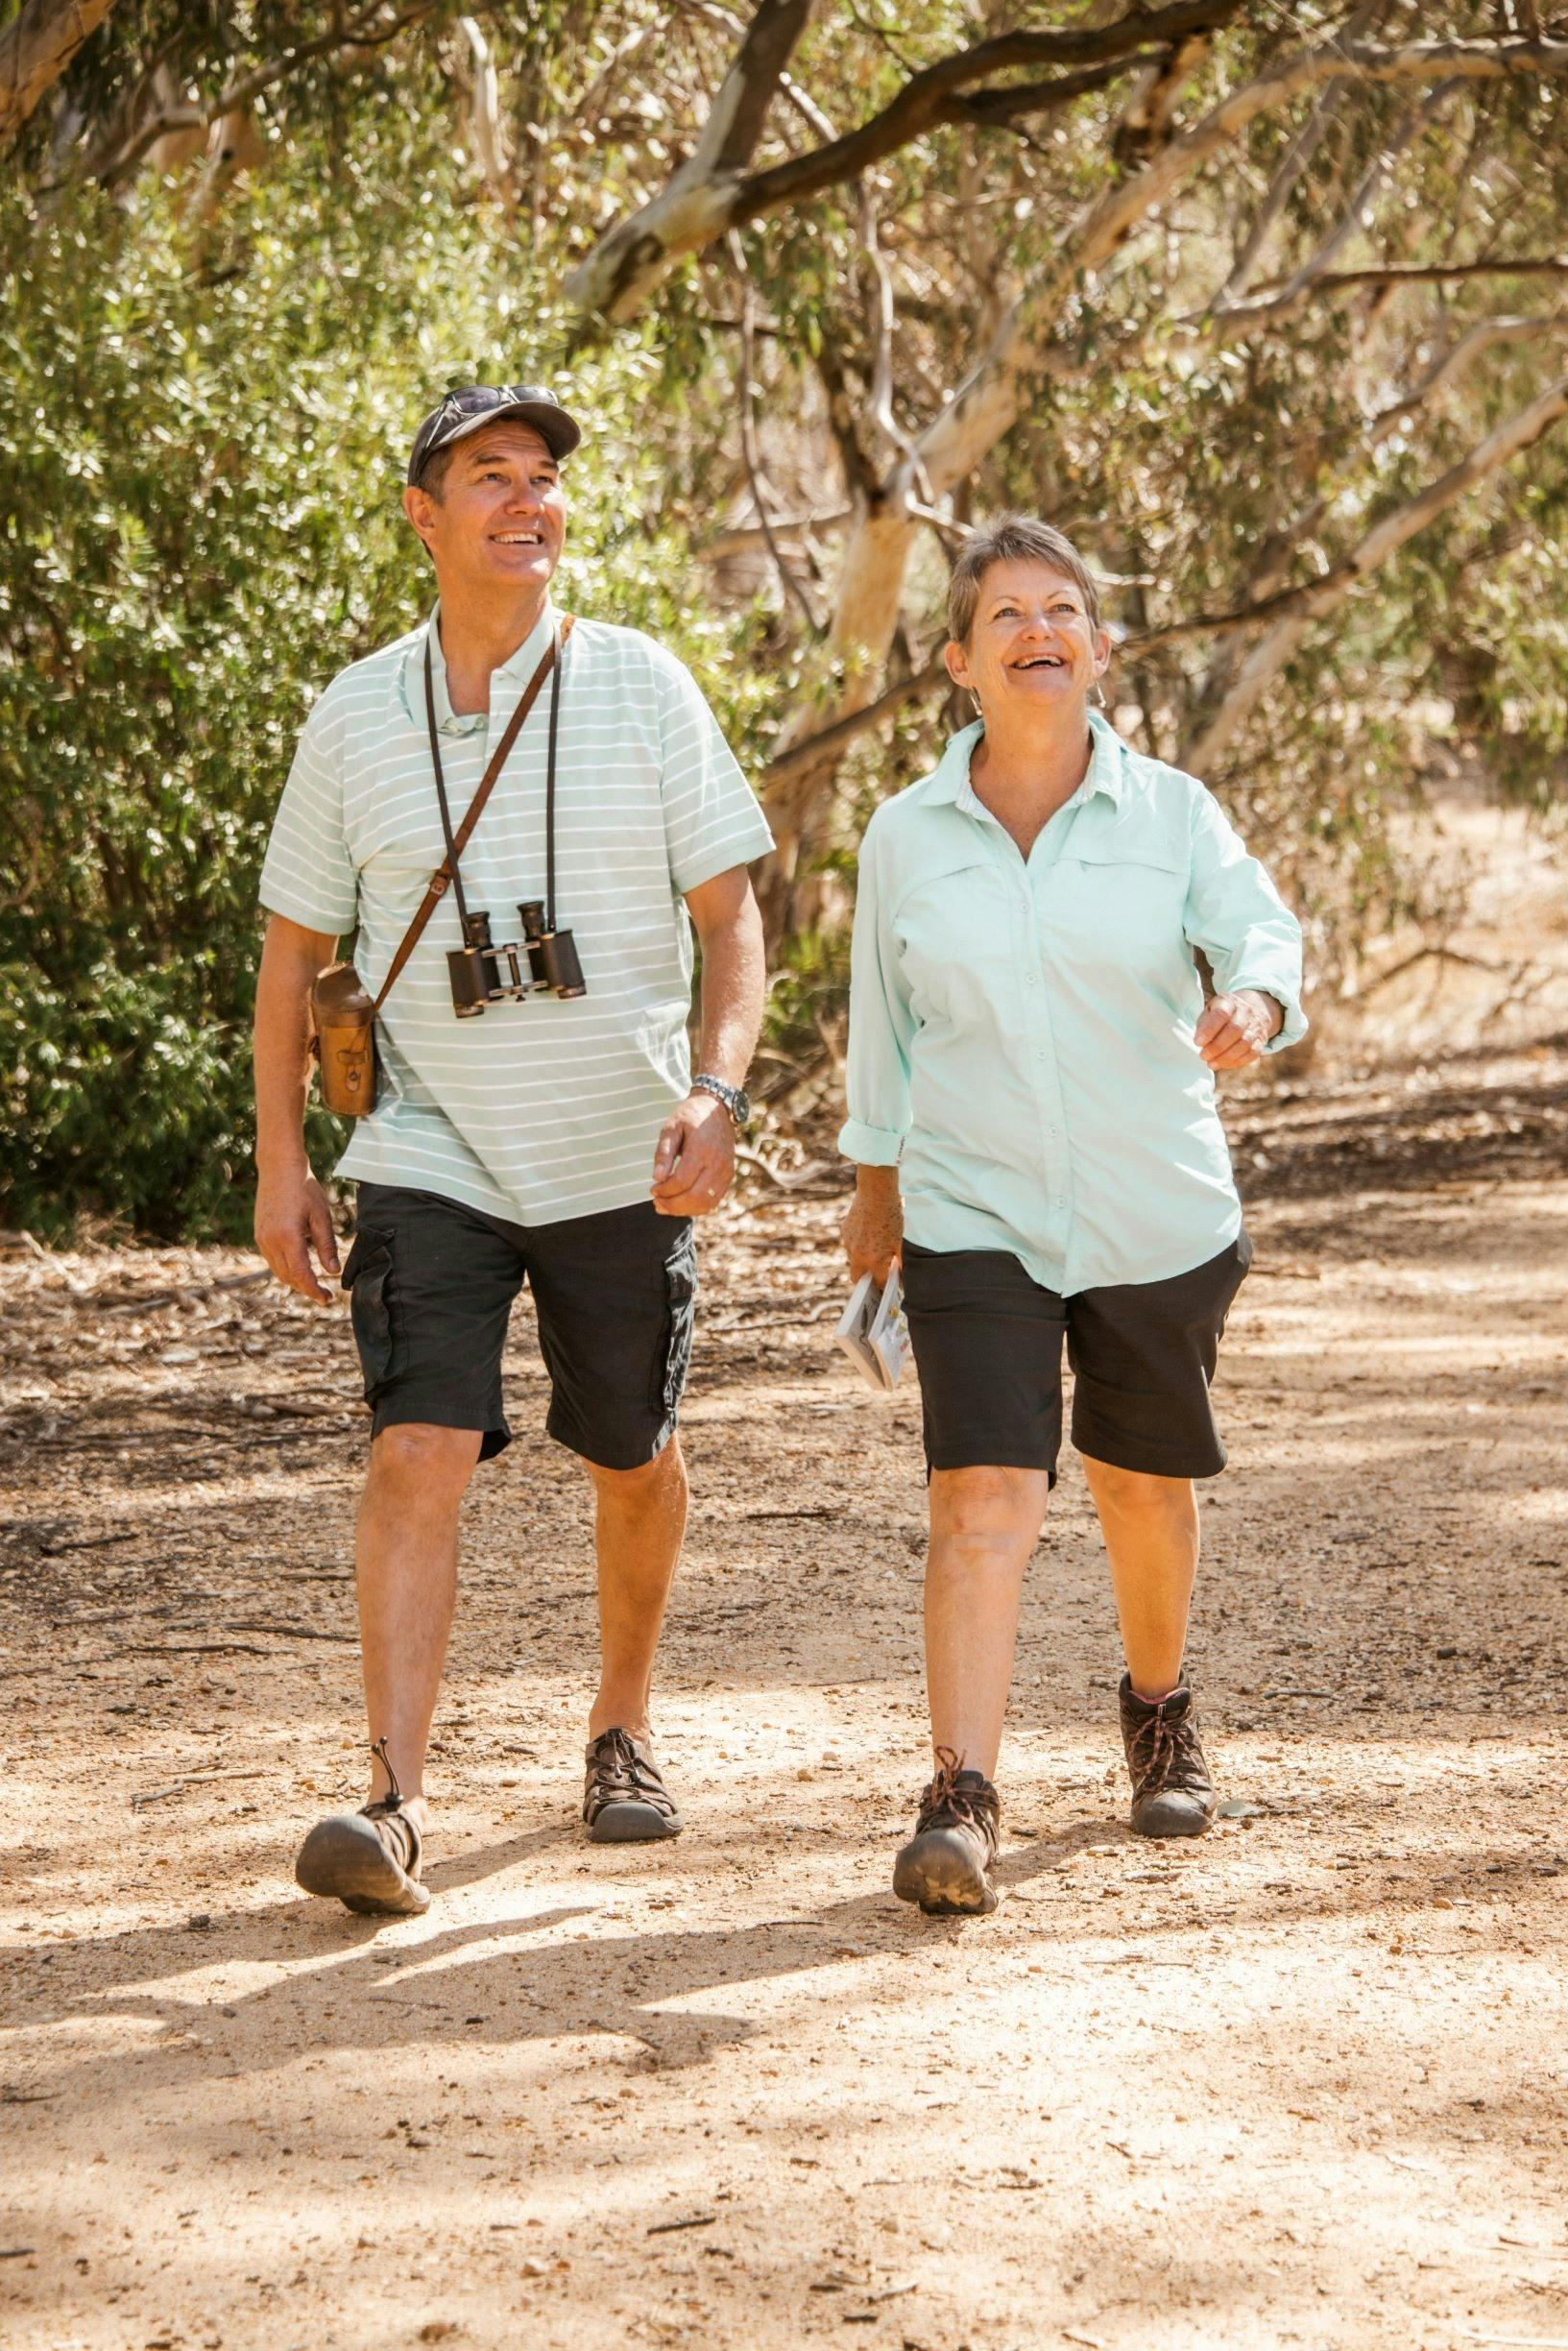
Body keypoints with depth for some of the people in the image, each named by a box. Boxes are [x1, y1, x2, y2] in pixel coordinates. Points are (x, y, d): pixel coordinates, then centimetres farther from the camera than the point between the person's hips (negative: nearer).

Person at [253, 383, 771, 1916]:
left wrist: (717, 1093, -17)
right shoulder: (358, 715, 2)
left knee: (633, 1464, 13)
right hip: (432, 1156, -1)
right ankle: (394, 1802, -21)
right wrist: (279, 1162, 4)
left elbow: (731, 918, -1)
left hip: (620, 1159, 1)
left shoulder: (639, 687, -2)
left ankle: (622, 1728, 37)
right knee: (419, 1454, -16)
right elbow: (293, 951, 10)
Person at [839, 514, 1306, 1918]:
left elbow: (1259, 930, -14)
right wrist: (875, 1184, 20)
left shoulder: (1169, 812, -2)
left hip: (1158, 1219, 1)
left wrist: (1255, 1003, -37)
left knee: (1144, 1484, 17)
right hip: (976, 1221, -1)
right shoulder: (907, 839, 1)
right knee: (987, 1500, -15)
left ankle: (1161, 1711, 45)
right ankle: (961, 1807, -20)